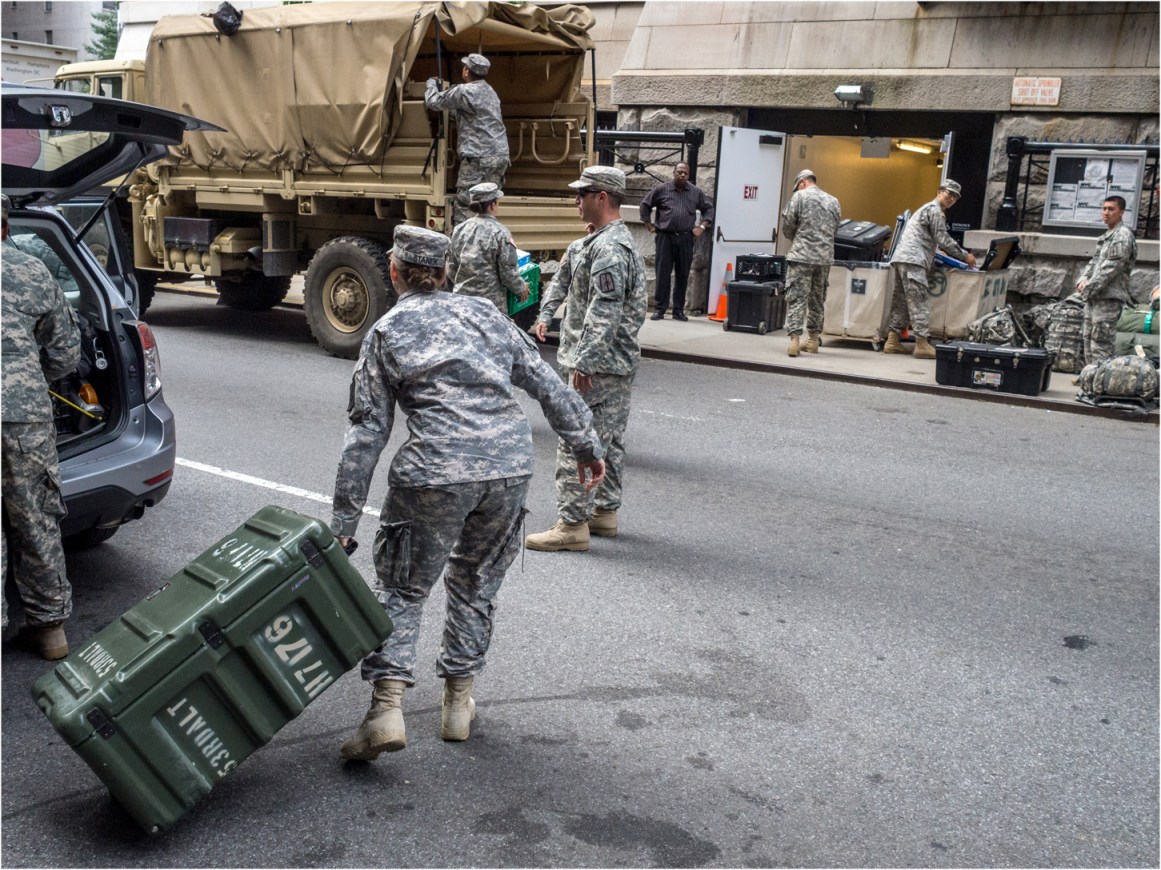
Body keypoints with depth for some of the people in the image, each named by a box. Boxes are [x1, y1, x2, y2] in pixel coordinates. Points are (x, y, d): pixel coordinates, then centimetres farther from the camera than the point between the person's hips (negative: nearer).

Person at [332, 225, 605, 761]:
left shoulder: (386, 332, 10)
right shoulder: (483, 312, 18)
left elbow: (367, 431, 5)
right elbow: (546, 383, 16)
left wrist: (344, 520, 7)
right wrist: (585, 444, 24)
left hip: (435, 474, -3)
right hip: (511, 465, 4)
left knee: (402, 588, 11)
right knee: (476, 583, 21)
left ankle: (387, 707, -1)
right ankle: (458, 702, 26)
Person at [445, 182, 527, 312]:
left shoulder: (459, 230, 2)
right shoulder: (500, 233, -13)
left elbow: (451, 268, 8)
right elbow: (509, 272, -10)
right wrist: (521, 288, 8)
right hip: (491, 303, -5)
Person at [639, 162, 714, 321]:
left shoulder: (695, 193, 11)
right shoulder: (661, 189, 5)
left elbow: (709, 209, 20)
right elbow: (645, 205, 13)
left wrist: (702, 226, 9)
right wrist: (649, 225, 8)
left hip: (686, 239, 2)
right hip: (665, 237, -2)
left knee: (683, 275, 4)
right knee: (662, 274, -2)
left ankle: (679, 310, 11)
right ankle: (659, 309, 4)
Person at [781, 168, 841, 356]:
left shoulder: (800, 196, -2)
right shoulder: (833, 201, 14)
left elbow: (787, 224, -3)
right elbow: (835, 227, 14)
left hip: (802, 255, -5)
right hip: (825, 256, 5)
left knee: (796, 298, -6)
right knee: (817, 299, 14)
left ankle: (794, 339, -16)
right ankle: (813, 339, 21)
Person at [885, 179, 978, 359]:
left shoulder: (927, 208, 31)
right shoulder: (935, 210, -1)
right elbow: (943, 239, -6)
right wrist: (965, 255, 1)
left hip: (900, 259, 10)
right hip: (913, 260, -10)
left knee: (900, 302, 9)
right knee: (919, 302, -13)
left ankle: (892, 341, 8)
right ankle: (922, 344, -16)